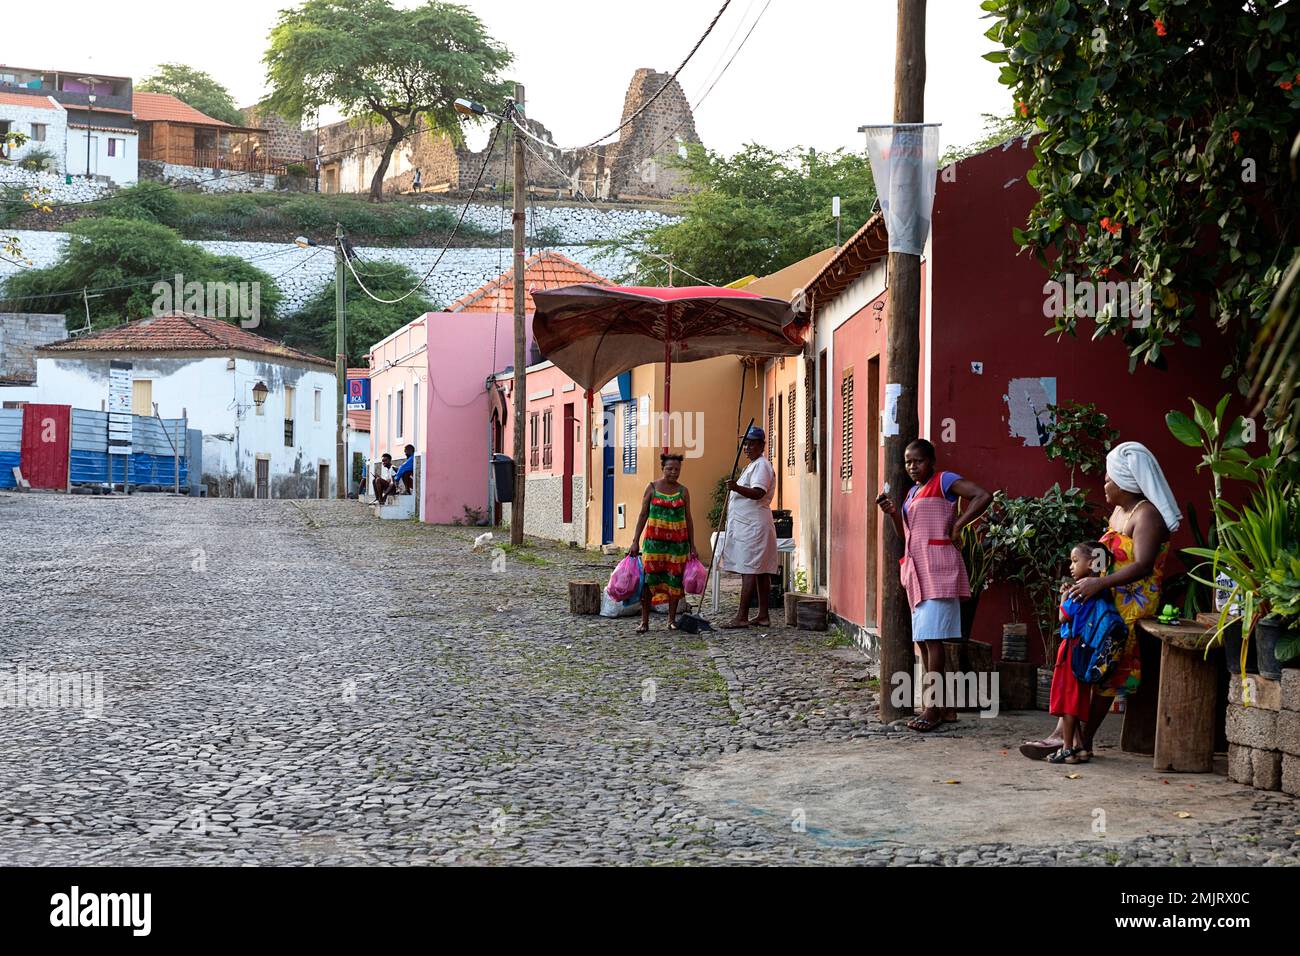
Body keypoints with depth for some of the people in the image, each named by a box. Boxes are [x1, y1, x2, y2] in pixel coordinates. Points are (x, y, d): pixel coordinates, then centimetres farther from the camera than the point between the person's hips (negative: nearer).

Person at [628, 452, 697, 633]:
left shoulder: (683, 491, 6)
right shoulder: (652, 488, 2)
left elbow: (688, 519, 9)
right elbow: (643, 515, 2)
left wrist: (692, 546, 6)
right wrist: (635, 540, -3)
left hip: (677, 541, 2)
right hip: (654, 540, -1)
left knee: (674, 579, 2)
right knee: (649, 577, -6)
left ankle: (672, 619, 12)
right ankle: (645, 621, -2)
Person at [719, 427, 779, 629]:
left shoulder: (761, 465, -11)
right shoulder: (753, 465, 22)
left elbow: (758, 493, -28)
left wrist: (737, 488, -41)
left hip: (752, 526, -11)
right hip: (748, 524, 11)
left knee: (749, 570, -12)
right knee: (761, 572, 9)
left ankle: (742, 617, -14)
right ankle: (763, 616, 11)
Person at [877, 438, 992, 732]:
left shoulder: (944, 481, -5)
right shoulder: (912, 493, 20)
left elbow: (983, 496, -16)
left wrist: (957, 525, -14)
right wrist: (892, 513, 4)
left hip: (937, 569, -9)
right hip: (916, 571, 9)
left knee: (931, 636, -12)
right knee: (923, 639, 8)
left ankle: (933, 708, -10)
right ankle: (945, 706, 13)